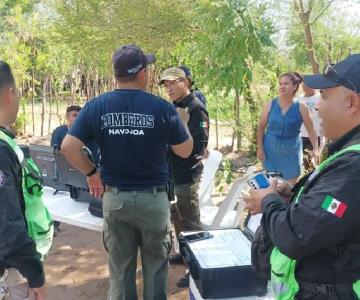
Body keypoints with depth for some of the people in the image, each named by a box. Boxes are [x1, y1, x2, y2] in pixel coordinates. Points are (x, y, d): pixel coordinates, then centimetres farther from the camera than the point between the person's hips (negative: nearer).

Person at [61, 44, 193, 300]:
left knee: (119, 267, 17)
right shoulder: (162, 108, -12)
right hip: (153, 198, -2)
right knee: (155, 265, 16)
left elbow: (68, 147, -9)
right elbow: (185, 151, -3)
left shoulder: (96, 106, -6)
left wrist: (91, 173, 5)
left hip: (114, 198, 2)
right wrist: (183, 122, 14)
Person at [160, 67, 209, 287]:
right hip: (173, 172, 9)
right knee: (177, 217, 21)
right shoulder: (174, 107, 12)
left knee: (191, 223, -1)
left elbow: (199, 145, -24)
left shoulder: (196, 108, -16)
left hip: (186, 175, -9)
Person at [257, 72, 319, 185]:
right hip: (271, 148, 1)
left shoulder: (301, 108, -9)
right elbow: (261, 127, 1)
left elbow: (311, 130, -5)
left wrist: (315, 149, -16)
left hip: (291, 150, -1)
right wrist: (260, 148, -4)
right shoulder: (270, 105, -6)